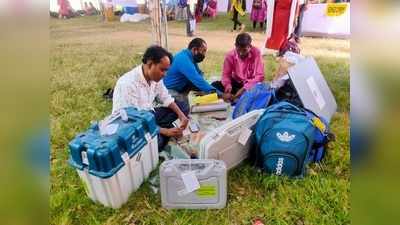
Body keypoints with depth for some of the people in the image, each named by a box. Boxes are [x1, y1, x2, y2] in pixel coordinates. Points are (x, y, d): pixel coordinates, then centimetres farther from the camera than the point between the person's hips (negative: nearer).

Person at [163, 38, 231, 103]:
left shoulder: (190, 57, 2)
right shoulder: (184, 59, -27)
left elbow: (199, 74, 8)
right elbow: (198, 80, -35)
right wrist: (220, 94, -37)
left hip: (180, 90, 9)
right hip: (171, 91, -9)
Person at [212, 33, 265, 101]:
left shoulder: (256, 53, -19)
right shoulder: (230, 55, -12)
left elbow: (259, 76, -20)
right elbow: (226, 74, -6)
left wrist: (245, 88, -32)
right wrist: (227, 84, -30)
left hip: (251, 84, -2)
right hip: (236, 83, 2)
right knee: (215, 85, -20)